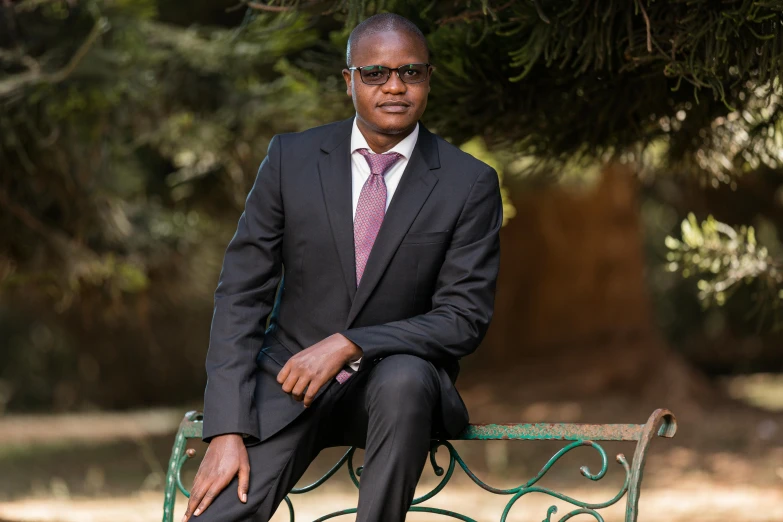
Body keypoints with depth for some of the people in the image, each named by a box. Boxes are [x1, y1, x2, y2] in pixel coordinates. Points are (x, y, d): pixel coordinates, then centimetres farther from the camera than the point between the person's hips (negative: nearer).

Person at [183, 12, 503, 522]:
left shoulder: (471, 184, -5)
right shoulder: (291, 158, -1)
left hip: (401, 382, 0)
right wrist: (227, 431, -13)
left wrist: (349, 345, -22)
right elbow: (241, 292, -3)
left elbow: (465, 318, -8)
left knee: (404, 377, -37)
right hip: (291, 383, 0)